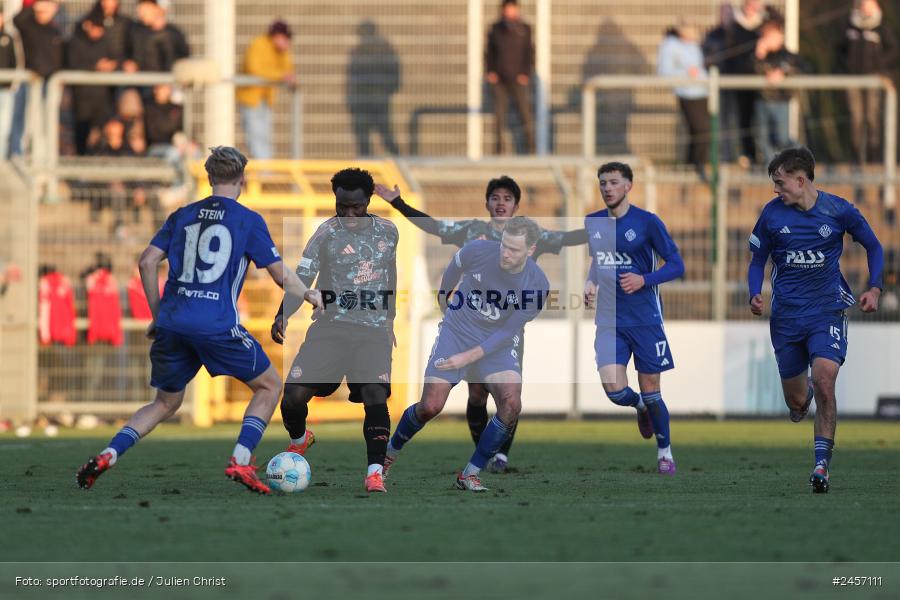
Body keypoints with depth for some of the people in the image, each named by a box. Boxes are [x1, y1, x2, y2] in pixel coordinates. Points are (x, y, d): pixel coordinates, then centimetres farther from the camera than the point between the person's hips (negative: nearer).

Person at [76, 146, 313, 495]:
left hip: (172, 323, 4)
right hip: (219, 327, -4)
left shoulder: (182, 216, 14)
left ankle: (106, 456, 2)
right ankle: (240, 462, -3)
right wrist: (315, 300, 20)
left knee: (166, 402, 20)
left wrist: (157, 314, 16)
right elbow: (281, 276, 4)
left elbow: (147, 261, 8)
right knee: (269, 386, 15)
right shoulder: (249, 221, 3)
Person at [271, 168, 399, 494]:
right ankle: (299, 440, 25)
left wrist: (390, 322, 27)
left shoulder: (388, 231, 10)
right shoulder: (327, 233, -3)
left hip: (373, 329, 1)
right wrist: (283, 316, -25)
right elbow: (301, 278, -11)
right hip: (330, 326, -1)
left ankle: (375, 473, -21)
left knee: (376, 393, -21)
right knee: (294, 394, -9)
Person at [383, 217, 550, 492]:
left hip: (497, 344, 0)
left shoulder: (537, 285, -20)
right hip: (456, 332, 0)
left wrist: (468, 357, -20)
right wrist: (443, 294, 24)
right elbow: (455, 266, 6)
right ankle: (391, 453, 18)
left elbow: (509, 332, -14)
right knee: (430, 406, -11)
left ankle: (470, 474, -9)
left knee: (511, 404, -23)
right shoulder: (478, 251, -19)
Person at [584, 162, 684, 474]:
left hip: (645, 317, -3)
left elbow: (676, 265, -5)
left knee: (650, 389, 1)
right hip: (609, 319, 3)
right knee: (614, 389, -14)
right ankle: (640, 407, 23)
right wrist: (590, 282, 4)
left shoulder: (647, 222, -7)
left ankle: (665, 452, 22)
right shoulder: (592, 223, 6)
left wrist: (644, 280, -20)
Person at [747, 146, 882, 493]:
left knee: (824, 380, -22)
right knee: (796, 401, 6)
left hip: (827, 310, -2)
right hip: (786, 315, 2)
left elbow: (873, 246, 9)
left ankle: (822, 464, -15)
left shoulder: (838, 210, -5)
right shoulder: (772, 213, -1)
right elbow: (758, 259, 10)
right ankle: (803, 394, 46)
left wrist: (874, 288, -4)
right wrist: (755, 295, -8)